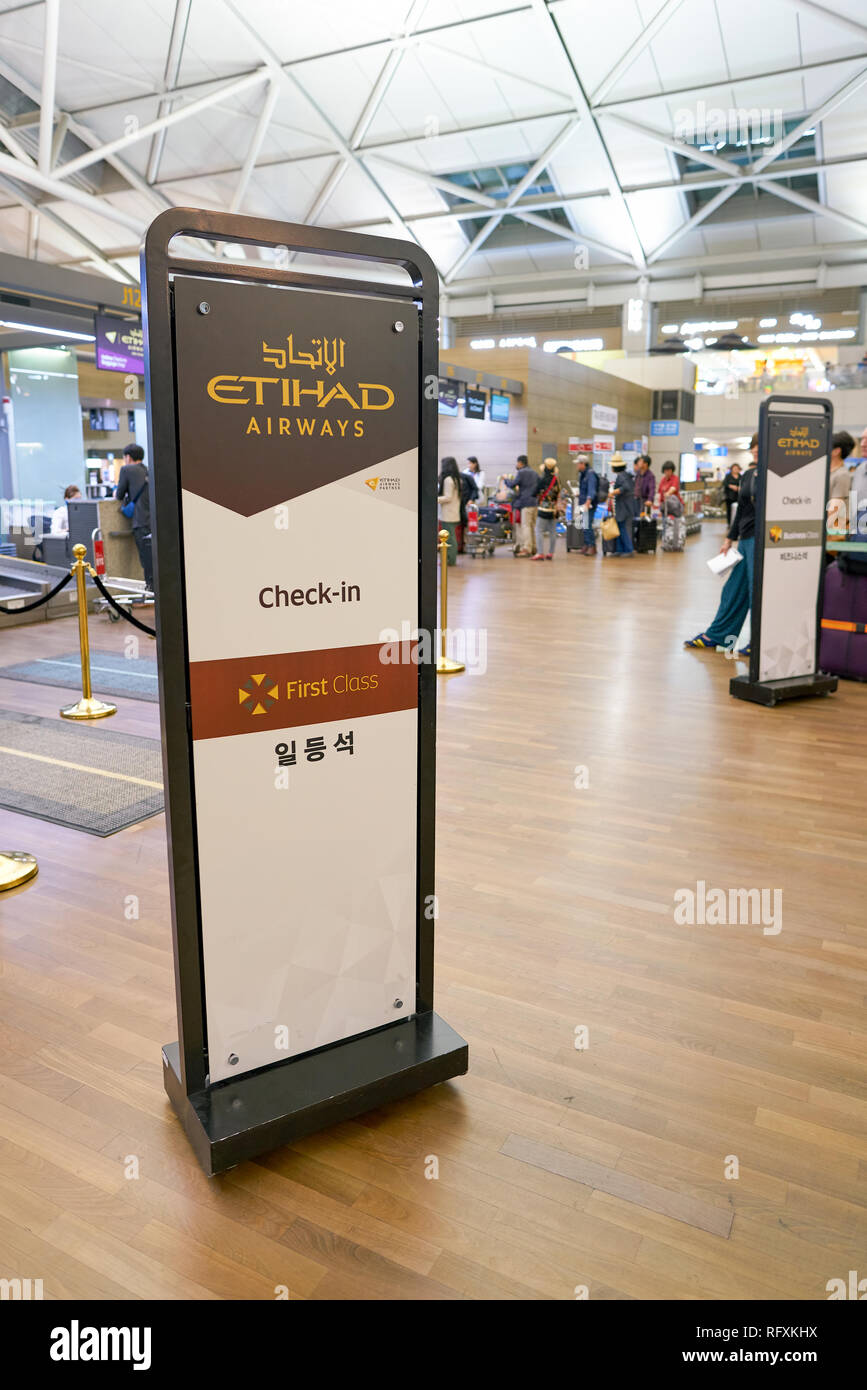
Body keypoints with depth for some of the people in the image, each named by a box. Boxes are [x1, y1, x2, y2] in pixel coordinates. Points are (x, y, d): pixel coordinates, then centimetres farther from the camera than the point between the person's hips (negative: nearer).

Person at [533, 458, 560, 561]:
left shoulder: (543, 480, -13)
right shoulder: (557, 480, 6)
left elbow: (538, 492, -4)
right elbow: (558, 494, 13)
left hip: (544, 508, -7)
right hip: (554, 509, 7)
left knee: (539, 531, -5)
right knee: (552, 532, 10)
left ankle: (541, 553, -12)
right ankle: (551, 553, 13)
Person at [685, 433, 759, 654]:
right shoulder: (747, 475, 15)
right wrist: (730, 538, 20)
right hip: (746, 538, 8)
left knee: (758, 590, -3)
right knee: (734, 588, 14)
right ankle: (715, 636, 23)